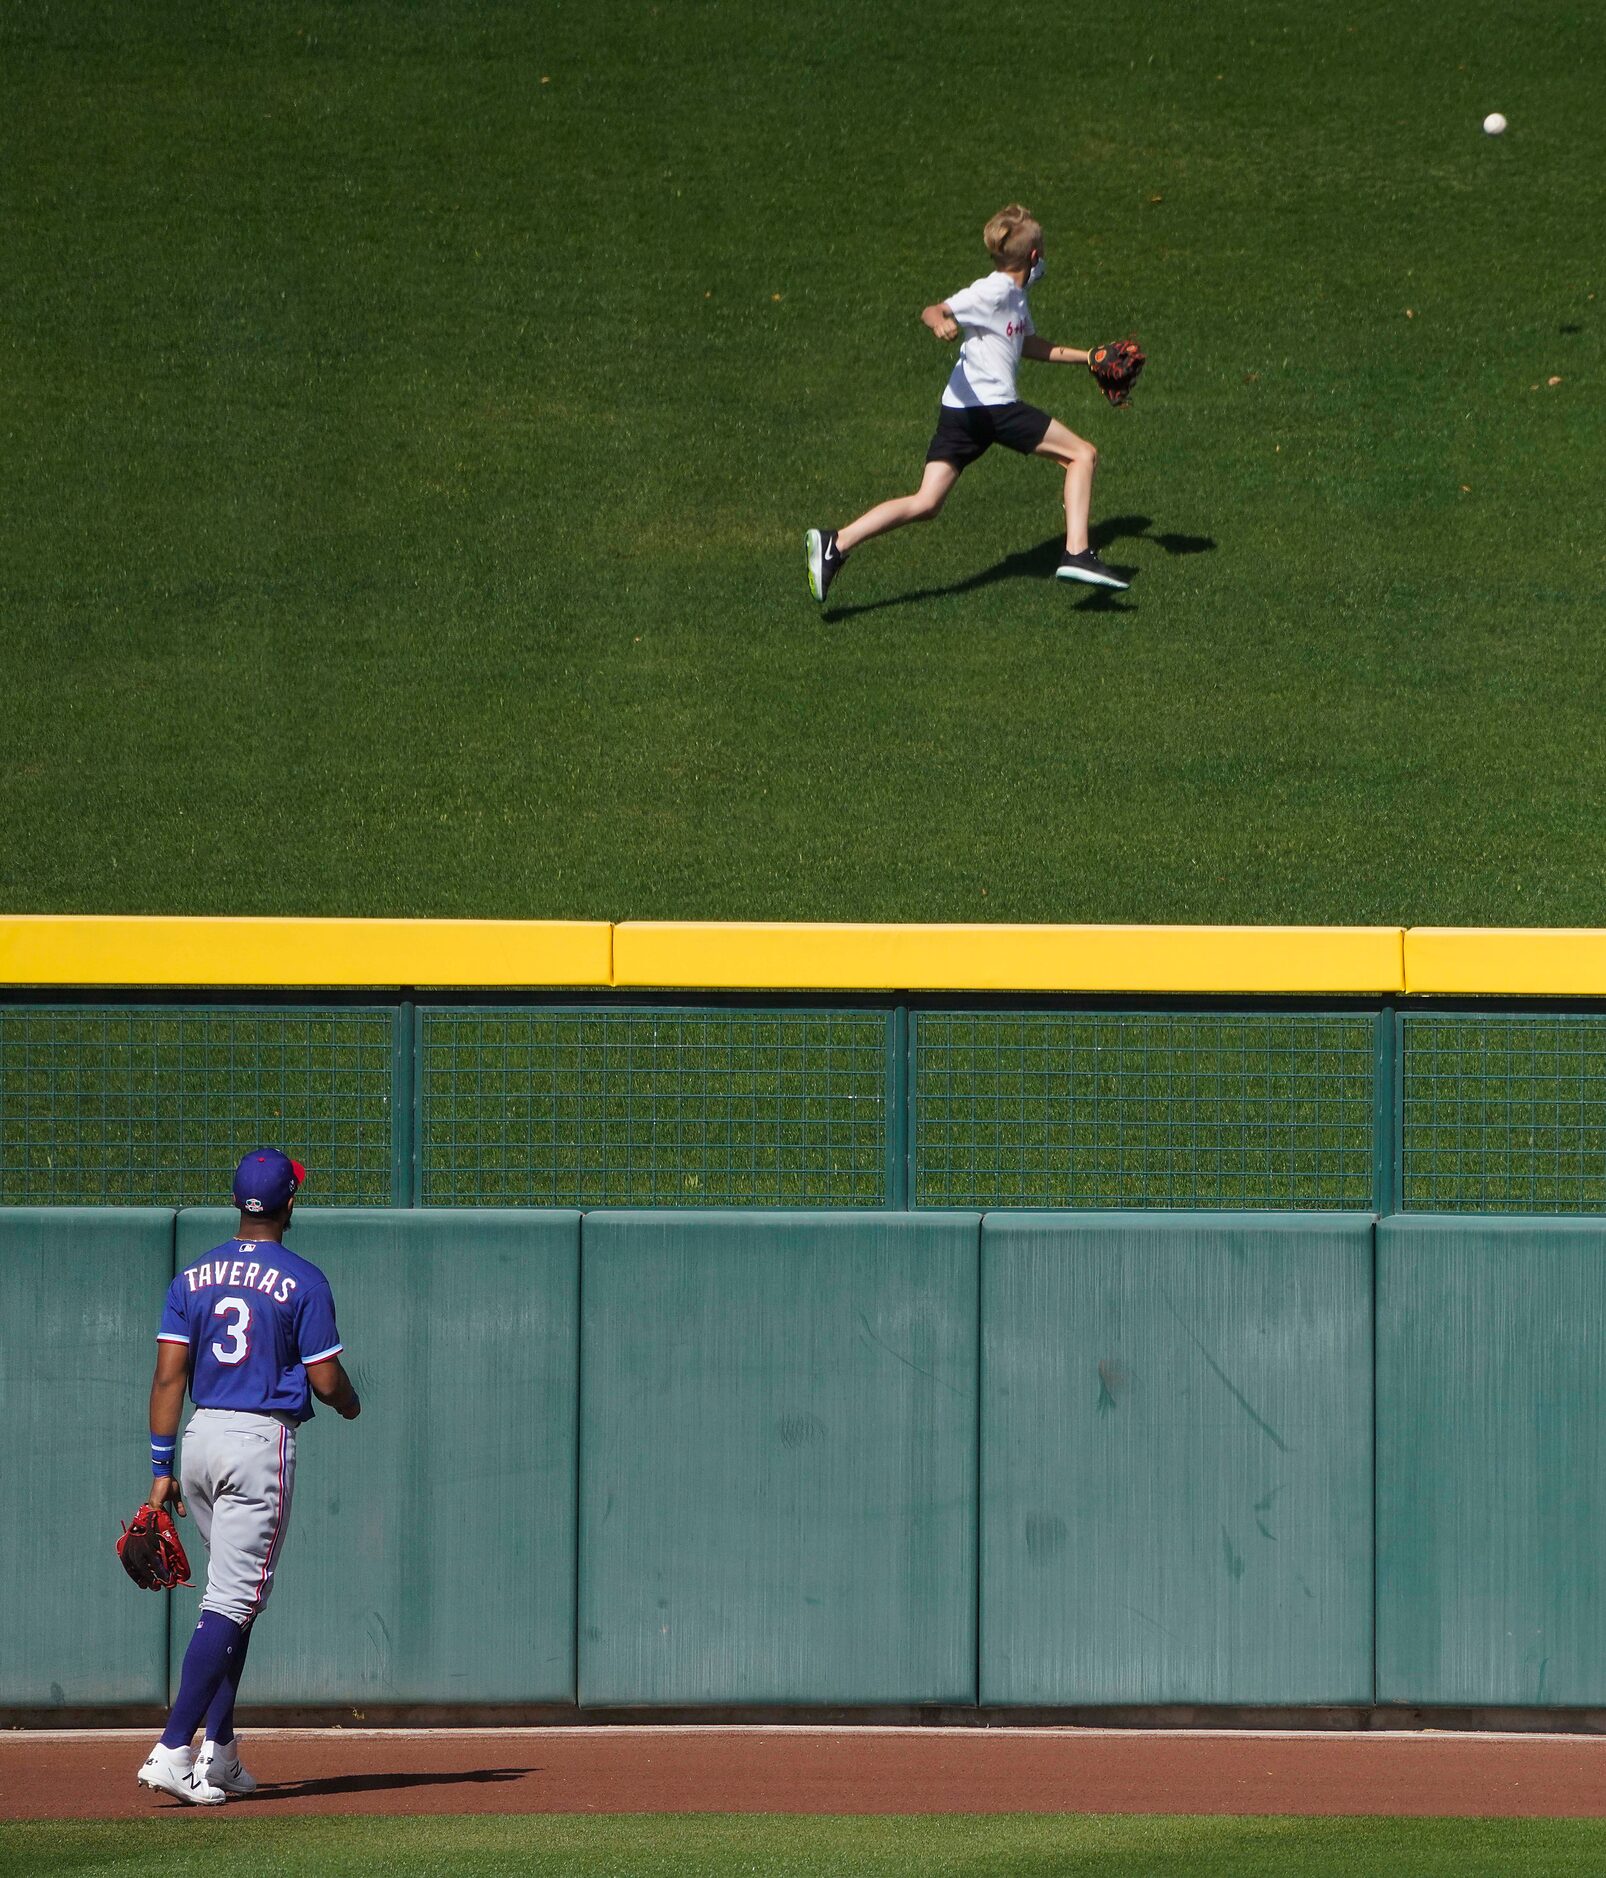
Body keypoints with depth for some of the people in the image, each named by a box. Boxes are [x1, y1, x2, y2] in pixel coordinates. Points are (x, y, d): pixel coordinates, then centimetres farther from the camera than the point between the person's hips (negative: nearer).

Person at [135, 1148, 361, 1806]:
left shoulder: (194, 1277, 7)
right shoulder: (303, 1281, -7)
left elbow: (169, 1374, 2)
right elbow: (326, 1380, -7)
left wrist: (161, 1468, 4)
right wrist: (349, 1402, 17)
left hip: (200, 1437, 6)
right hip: (263, 1440, -6)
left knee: (233, 1598, 18)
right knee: (232, 1603, -7)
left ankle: (219, 1754, 15)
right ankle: (173, 1751, -18)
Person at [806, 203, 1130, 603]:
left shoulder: (1015, 298, 20)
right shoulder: (992, 292, -9)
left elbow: (1032, 346, 36)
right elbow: (933, 311, -20)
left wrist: (1088, 357, 38)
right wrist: (940, 321, -44)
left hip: (958, 415, 9)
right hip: (989, 405, -9)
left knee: (925, 504, 2)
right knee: (1082, 454, 0)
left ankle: (835, 543, -11)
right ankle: (1077, 553, -7)